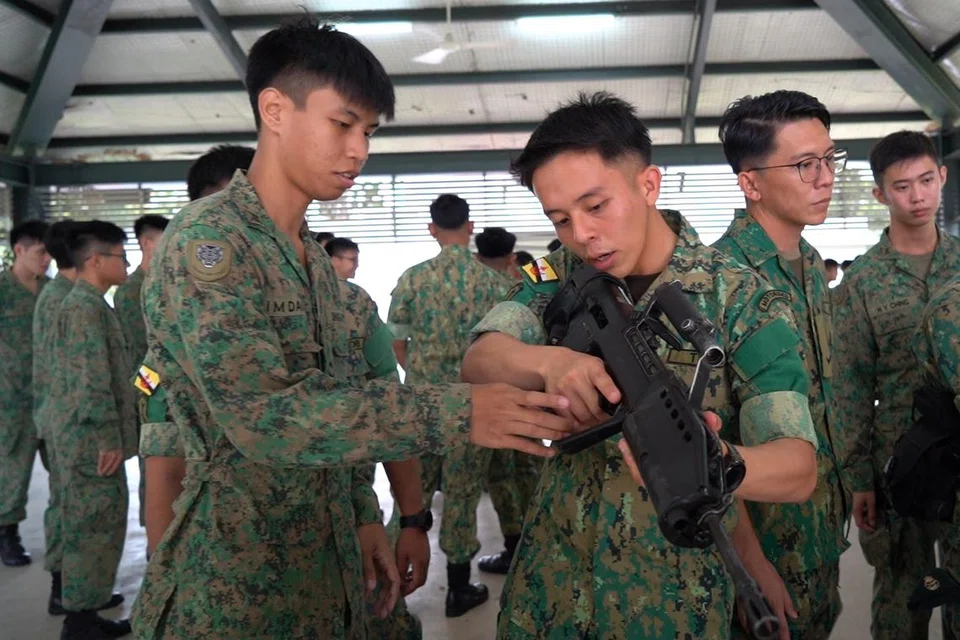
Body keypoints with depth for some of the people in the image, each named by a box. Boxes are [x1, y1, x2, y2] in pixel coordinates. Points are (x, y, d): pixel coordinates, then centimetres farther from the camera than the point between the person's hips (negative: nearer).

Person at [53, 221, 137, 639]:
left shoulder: (89, 303, 17)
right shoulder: (85, 306, -15)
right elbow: (93, 381, -21)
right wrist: (107, 437, -21)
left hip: (93, 437, 10)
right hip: (92, 439, -10)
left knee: (101, 527, 15)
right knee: (93, 528, -3)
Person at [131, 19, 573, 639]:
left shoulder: (317, 260, 9)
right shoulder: (205, 239, -18)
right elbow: (265, 415, -28)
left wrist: (363, 514, 8)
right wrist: (456, 413, -31)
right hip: (236, 583, -8)